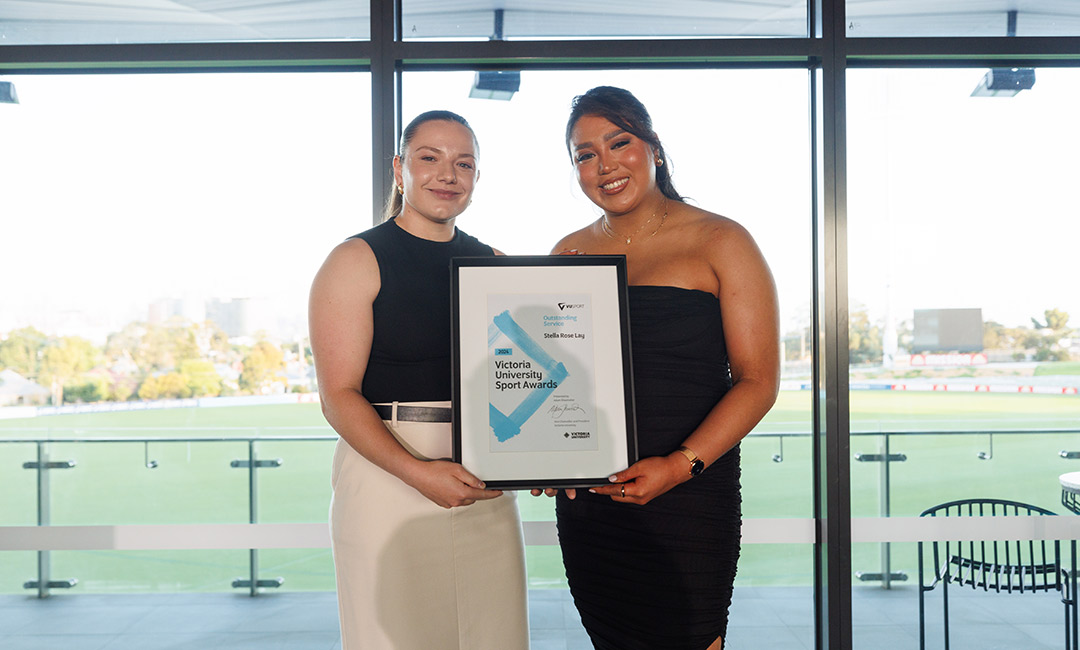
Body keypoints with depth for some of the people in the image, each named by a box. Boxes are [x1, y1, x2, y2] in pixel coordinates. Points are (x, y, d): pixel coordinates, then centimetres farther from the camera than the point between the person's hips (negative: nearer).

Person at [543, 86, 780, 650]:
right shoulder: (569, 253, 12)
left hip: (687, 497, -4)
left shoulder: (720, 242, -2)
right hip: (585, 500, 4)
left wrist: (681, 464, -19)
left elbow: (757, 380, -7)